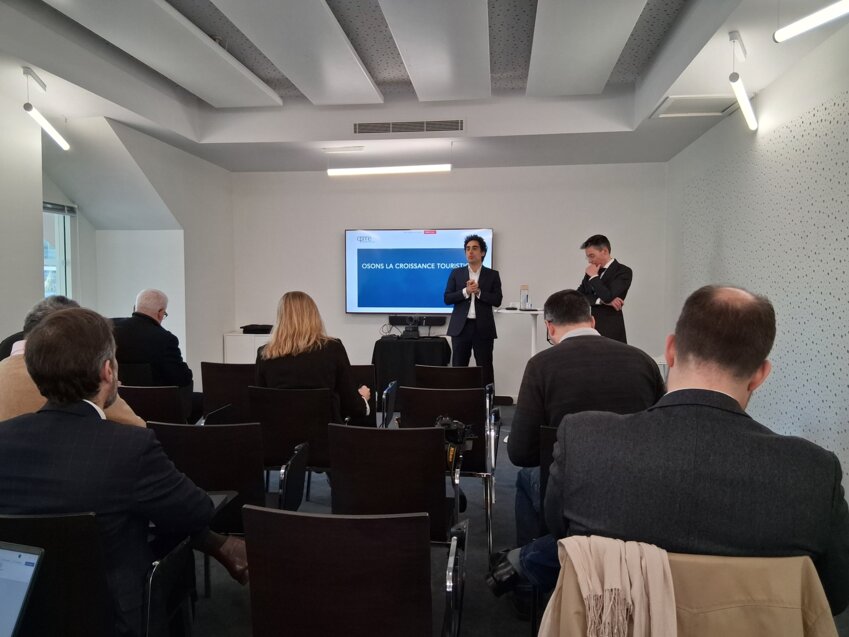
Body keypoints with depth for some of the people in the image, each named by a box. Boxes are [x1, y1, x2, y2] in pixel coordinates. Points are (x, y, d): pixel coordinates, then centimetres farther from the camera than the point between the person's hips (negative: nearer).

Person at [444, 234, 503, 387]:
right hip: (461, 327, 1)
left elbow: (497, 300, -3)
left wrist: (478, 292, -14)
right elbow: (447, 298, 1)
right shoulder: (456, 273, 9)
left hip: (483, 328, -1)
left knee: (485, 368, 2)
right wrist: (466, 291, -13)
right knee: (458, 367, 5)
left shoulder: (492, 275, 6)